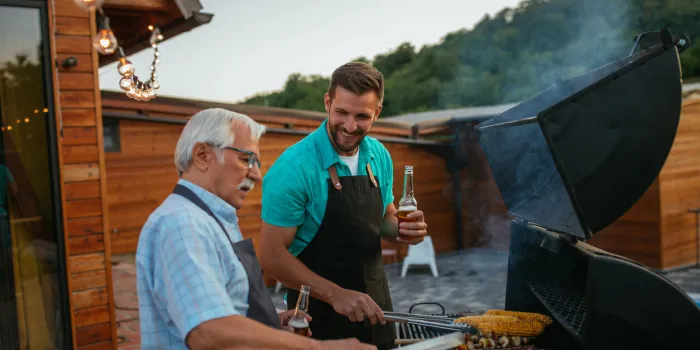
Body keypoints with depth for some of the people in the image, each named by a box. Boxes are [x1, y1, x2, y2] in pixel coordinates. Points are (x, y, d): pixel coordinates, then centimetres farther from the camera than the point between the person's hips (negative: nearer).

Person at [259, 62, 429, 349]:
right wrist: (334, 294, -25)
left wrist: (401, 228, -9)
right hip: (319, 310, -5)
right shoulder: (294, 167, -19)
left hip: (374, 305, 6)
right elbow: (272, 255, -18)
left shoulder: (379, 156, -2)